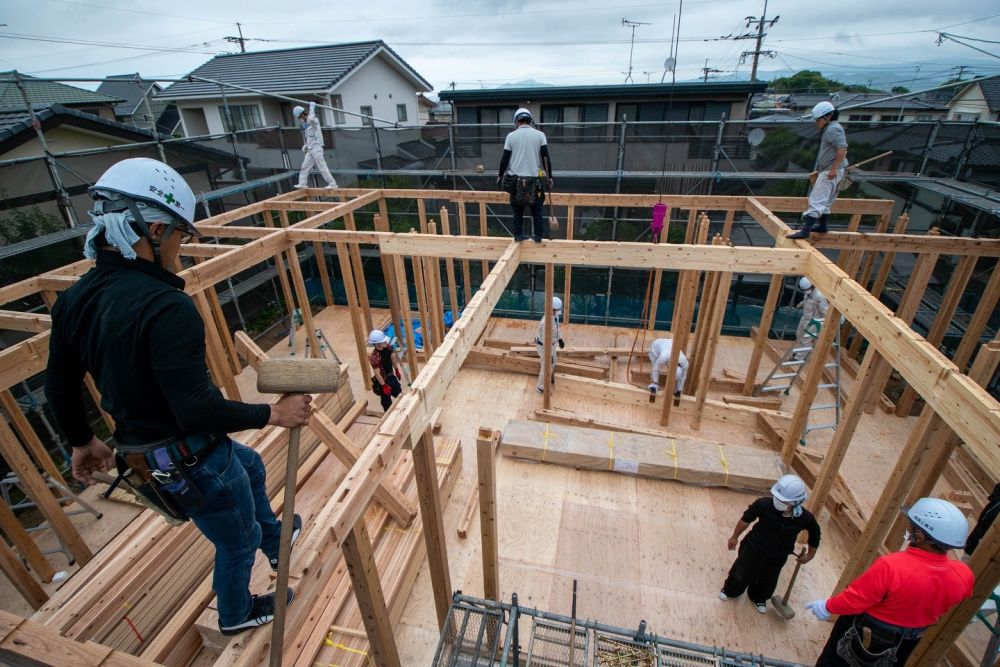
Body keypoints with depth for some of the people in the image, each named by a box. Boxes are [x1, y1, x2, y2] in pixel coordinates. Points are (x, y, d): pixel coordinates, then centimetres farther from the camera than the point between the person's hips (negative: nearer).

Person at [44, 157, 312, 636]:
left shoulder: (74, 299, -3)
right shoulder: (167, 308, -32)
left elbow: (59, 386, 8)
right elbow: (197, 410, -33)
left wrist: (82, 441, 23)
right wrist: (273, 413, -20)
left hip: (138, 450, 8)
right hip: (190, 465, -8)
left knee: (249, 465, 33)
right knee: (237, 541, 20)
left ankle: (275, 542, 57)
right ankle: (237, 614, 51)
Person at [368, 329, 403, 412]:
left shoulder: (388, 347, -13)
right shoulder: (375, 357, -34)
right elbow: (377, 374, -27)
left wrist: (397, 370, 14)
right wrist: (384, 386, -21)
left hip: (391, 375, 7)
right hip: (382, 380, -7)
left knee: (398, 392, 22)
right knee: (386, 400, 11)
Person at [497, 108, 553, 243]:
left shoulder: (511, 136, 2)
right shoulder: (540, 135, 1)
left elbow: (505, 159, 3)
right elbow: (546, 158, -2)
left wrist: (500, 176, 16)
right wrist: (549, 177, 6)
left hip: (516, 179, 1)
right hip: (534, 179, 0)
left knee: (518, 209, 11)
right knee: (536, 209, 10)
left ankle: (518, 235, 15)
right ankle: (537, 236, 13)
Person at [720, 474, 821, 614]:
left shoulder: (805, 518, -28)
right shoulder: (764, 503, -33)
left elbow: (814, 533, -2)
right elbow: (746, 519, -14)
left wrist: (810, 554, 11)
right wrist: (735, 537, -1)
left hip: (777, 558, 2)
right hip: (754, 547, -1)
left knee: (767, 583, 24)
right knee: (740, 574, 17)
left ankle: (759, 598, 57)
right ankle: (730, 591, 50)